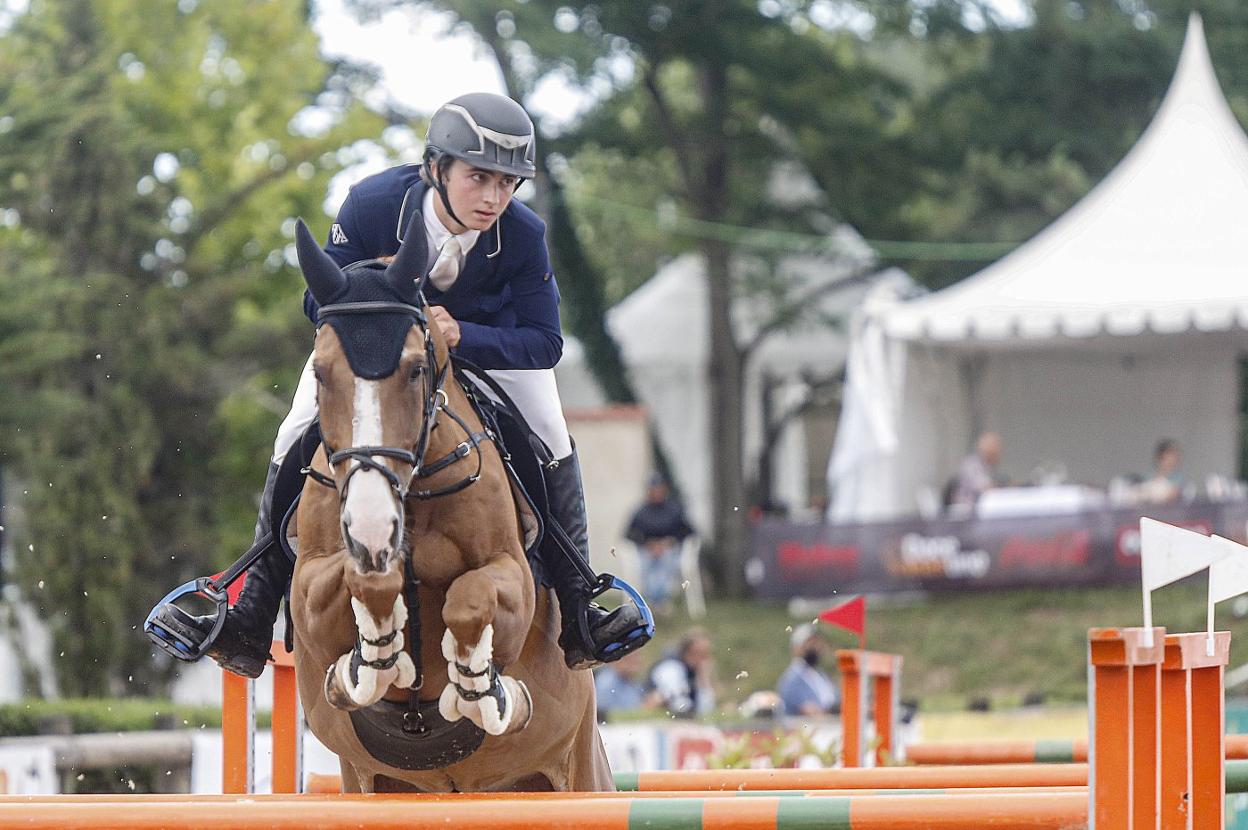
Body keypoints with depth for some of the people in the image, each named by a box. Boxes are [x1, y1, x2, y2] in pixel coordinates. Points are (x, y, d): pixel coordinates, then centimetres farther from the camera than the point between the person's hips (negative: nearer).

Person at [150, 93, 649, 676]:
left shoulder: (524, 236, -33)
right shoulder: (373, 203, -34)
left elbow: (544, 341, -30)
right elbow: (320, 301, -22)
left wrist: (462, 337, -47)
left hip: (485, 342, 0)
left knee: (552, 442, -18)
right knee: (296, 442, -13)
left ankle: (578, 618, -8)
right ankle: (250, 624, -7)